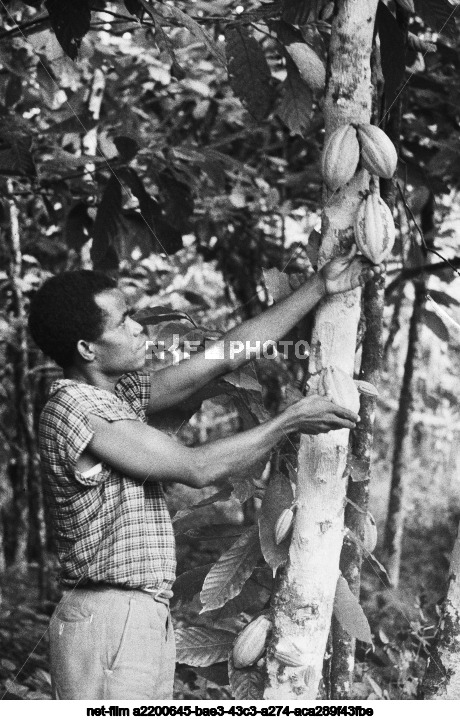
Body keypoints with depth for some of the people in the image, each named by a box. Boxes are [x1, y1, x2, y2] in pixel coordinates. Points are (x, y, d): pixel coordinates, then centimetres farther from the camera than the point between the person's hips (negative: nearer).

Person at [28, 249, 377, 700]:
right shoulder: (75, 409, -16)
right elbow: (197, 468, -16)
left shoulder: (120, 394, 12)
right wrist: (290, 421, -7)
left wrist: (318, 288, 13)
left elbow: (227, 355, 14)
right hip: (108, 623, -9)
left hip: (144, 618, 9)